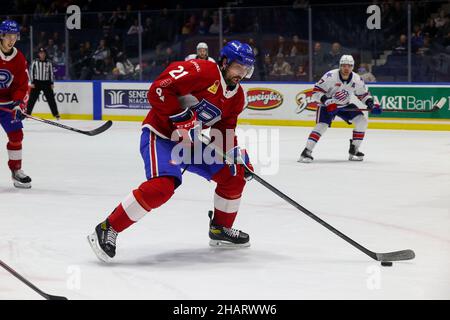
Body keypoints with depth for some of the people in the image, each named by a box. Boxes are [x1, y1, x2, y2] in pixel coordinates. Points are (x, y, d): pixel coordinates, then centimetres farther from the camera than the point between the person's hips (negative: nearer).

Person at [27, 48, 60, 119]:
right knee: (32, 99, -1)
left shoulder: (48, 63, 4)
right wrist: (32, 82, -6)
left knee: (51, 99, 1)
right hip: (36, 82, -1)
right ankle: (27, 114, 5)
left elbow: (51, 73, 9)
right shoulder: (35, 62, -1)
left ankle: (56, 114, 7)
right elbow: (31, 72, 0)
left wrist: (52, 83, 4)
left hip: (46, 83, 1)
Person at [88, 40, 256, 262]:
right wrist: (182, 117, -28)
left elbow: (225, 133, 14)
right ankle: (107, 230, -21)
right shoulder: (202, 71, -20)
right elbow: (158, 90, -26)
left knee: (234, 175, 8)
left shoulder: (236, 96, 8)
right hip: (160, 134, -9)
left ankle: (221, 229, 27)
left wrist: (239, 156, 0)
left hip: (188, 141, 9)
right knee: (163, 185, -30)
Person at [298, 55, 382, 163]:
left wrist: (371, 104, -13)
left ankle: (353, 150, 1)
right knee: (322, 126, -24)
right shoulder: (330, 76, -24)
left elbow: (364, 94, 5)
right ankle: (307, 151, -22)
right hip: (327, 105, -5)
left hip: (345, 106, 5)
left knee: (362, 121, -9)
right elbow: (316, 91, -21)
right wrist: (326, 101, -34)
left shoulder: (357, 80, -10)